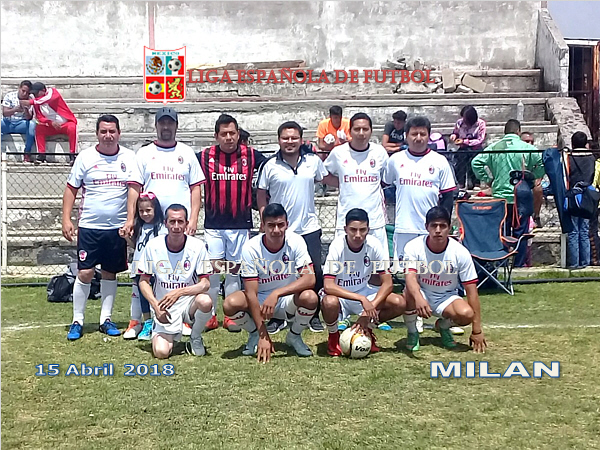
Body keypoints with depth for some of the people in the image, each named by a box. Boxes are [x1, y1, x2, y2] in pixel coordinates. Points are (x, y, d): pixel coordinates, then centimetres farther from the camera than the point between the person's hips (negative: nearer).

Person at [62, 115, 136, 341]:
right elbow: (71, 189, 4)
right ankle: (77, 321, 9)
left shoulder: (129, 158, 2)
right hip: (89, 226, -1)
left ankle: (106, 319, 21)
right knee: (85, 273, -3)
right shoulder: (85, 157, 0)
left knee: (110, 273, 11)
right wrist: (66, 219, -4)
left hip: (118, 227, 2)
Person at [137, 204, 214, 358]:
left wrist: (179, 292, -27)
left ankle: (195, 339, -3)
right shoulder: (153, 246, -6)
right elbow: (143, 281, 2)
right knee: (161, 352, -21)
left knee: (205, 301, -36)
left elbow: (205, 284, -11)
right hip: (164, 307, 0)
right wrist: (156, 306, -13)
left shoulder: (197, 246, -9)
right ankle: (170, 335, 18)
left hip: (189, 302, 0)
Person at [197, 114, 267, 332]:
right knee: (212, 269, 1)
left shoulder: (251, 155, -1)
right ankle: (210, 316, 12)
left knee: (234, 270, 9)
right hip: (213, 224, 0)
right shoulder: (205, 156, -1)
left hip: (241, 224, 0)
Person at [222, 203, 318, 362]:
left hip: (288, 300, 0)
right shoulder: (251, 248, -20)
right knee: (230, 304, -30)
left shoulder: (296, 241, -17)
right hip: (259, 301, 0)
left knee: (310, 297, -32)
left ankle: (294, 336, 1)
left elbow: (310, 279, -25)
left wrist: (277, 293, -37)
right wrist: (263, 335, -27)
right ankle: (255, 335, 4)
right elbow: (251, 293, -22)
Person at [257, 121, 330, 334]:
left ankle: (314, 316, 19)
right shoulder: (270, 166, -2)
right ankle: (277, 318, 20)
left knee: (316, 273, 1)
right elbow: (261, 194, 5)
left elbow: (329, 179, 18)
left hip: (309, 228, 1)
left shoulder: (313, 161, 1)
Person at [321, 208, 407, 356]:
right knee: (330, 303, -38)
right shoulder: (337, 246, -24)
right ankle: (333, 336, -3)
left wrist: (368, 310, -27)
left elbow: (387, 283, -15)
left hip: (364, 292, 3)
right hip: (340, 295, -3)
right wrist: (362, 300, -39)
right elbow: (328, 286, -31)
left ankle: (368, 329, 8)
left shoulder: (374, 245, -16)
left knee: (399, 303, -20)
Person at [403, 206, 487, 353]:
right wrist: (419, 299, -58)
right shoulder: (414, 247, -18)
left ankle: (444, 326, 7)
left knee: (466, 314, -32)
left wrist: (477, 331, -17)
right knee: (410, 293, -37)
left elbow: (471, 291, -15)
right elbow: (411, 277, -33)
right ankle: (412, 332, -5)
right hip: (421, 294, -1)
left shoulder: (460, 252, -17)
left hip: (447, 297, 1)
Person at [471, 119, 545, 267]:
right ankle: (520, 263, 12)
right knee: (520, 232, 7)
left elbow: (476, 163, -6)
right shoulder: (526, 148, -5)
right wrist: (531, 177, 6)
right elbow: (543, 162, -9)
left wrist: (489, 178, 4)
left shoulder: (494, 148, 0)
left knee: (501, 232, 9)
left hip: (499, 196, 2)